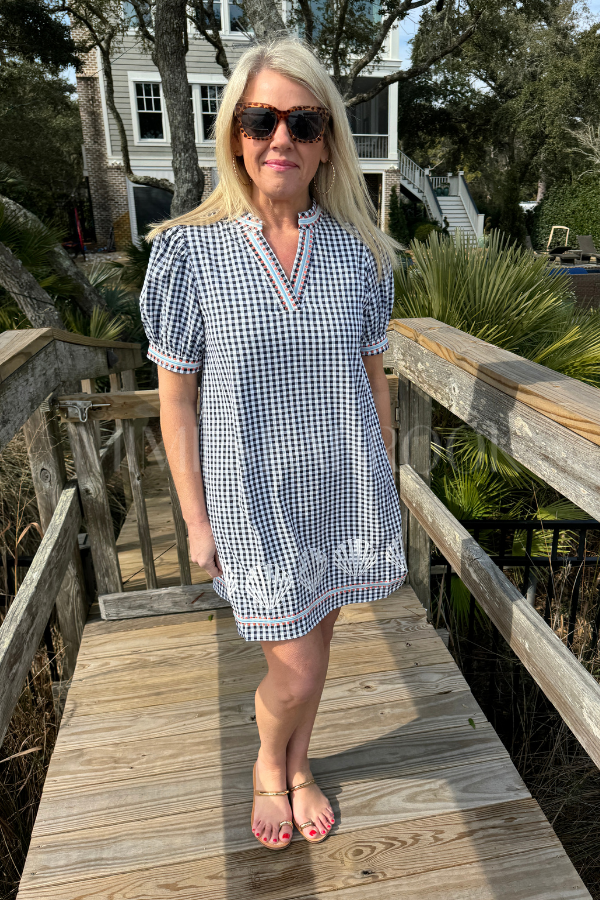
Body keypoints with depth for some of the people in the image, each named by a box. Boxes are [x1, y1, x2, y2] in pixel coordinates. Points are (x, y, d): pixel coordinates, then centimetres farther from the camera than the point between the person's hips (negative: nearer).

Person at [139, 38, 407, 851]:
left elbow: (373, 377, 6)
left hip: (344, 492, 3)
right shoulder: (188, 250, -9)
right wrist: (197, 521, -4)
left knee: (316, 642, 18)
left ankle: (298, 766, 49)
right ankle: (268, 764, 43)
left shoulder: (358, 252, -1)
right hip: (255, 500, -2)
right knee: (295, 668, 6)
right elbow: (176, 398, -6)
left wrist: (385, 486, 9)